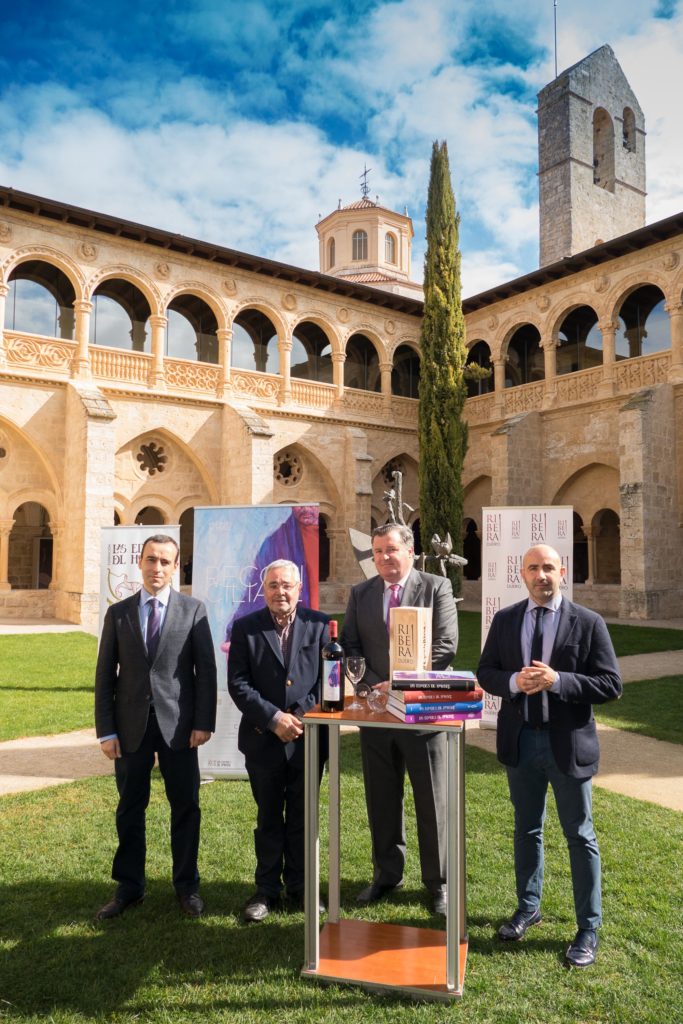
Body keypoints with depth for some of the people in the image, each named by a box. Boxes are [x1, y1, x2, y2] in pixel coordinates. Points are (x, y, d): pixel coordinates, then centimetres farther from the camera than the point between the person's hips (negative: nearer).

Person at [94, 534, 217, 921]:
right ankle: (129, 887, 30)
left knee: (186, 807, 9)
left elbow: (206, 669, -2)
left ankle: (187, 886, 26)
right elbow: (105, 675, 4)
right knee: (130, 808, 13)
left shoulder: (193, 609, -1)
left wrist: (204, 722, -8)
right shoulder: (118, 613, 4)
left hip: (178, 724, -1)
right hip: (131, 726, 2)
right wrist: (106, 730, -1)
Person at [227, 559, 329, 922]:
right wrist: (273, 718, -15)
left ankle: (299, 887, 30)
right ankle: (267, 889, 30)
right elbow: (238, 683, -6)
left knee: (302, 818, 13)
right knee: (269, 818, 14)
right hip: (263, 739, 0)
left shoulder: (319, 625, -1)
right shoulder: (245, 627, -2)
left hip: (307, 739, 0)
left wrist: (301, 715, -13)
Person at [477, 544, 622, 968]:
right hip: (520, 741, 3)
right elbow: (485, 672, 5)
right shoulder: (505, 620, 1)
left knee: (580, 837, 10)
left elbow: (611, 684, -10)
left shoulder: (588, 623, -8)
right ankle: (528, 908, 39)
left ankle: (588, 929, 27)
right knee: (527, 830, 19)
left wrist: (558, 681, -24)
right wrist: (514, 681, -17)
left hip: (568, 743, -3)